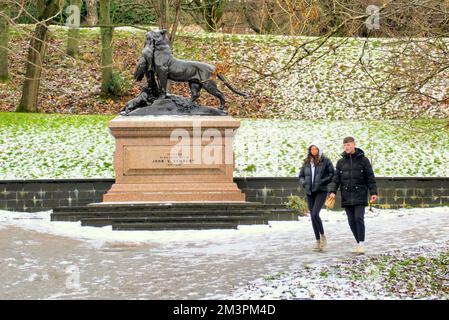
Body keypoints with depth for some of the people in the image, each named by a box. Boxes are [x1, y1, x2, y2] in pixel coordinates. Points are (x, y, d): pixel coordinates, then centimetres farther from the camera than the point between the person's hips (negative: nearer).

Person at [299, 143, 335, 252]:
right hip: (309, 192, 5)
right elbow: (301, 176, 20)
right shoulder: (306, 162, 12)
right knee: (312, 216, 4)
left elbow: (332, 174, -3)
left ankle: (322, 236, 1)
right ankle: (318, 241, 12)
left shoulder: (325, 161, -1)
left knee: (315, 214, -19)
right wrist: (303, 183, 1)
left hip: (321, 191, -5)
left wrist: (323, 181, -13)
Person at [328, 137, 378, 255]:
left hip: (360, 195, -3)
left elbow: (370, 178, 2)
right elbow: (336, 178, 8)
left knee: (359, 218, -13)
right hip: (346, 196, 3)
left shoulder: (363, 160, 2)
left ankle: (361, 244, -9)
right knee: (352, 221, 4)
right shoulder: (341, 162, 10)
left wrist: (374, 193, -4)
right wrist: (332, 191, -6)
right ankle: (359, 243, 14)